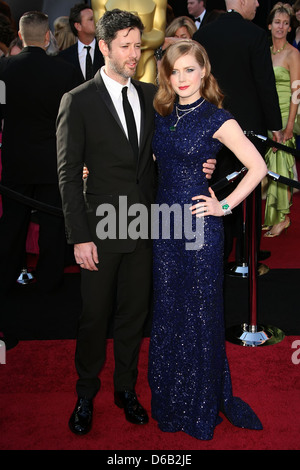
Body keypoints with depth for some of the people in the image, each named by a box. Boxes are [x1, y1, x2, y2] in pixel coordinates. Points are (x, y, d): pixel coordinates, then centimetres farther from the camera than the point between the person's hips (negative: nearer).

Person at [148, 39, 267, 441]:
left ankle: (201, 404, 28)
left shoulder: (217, 118, -9)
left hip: (199, 223, -5)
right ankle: (170, 395, 32)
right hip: (165, 220, 5)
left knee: (200, 310, 7)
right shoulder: (162, 114, 7)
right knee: (167, 308, 13)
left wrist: (225, 206, -11)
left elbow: (258, 167, -10)